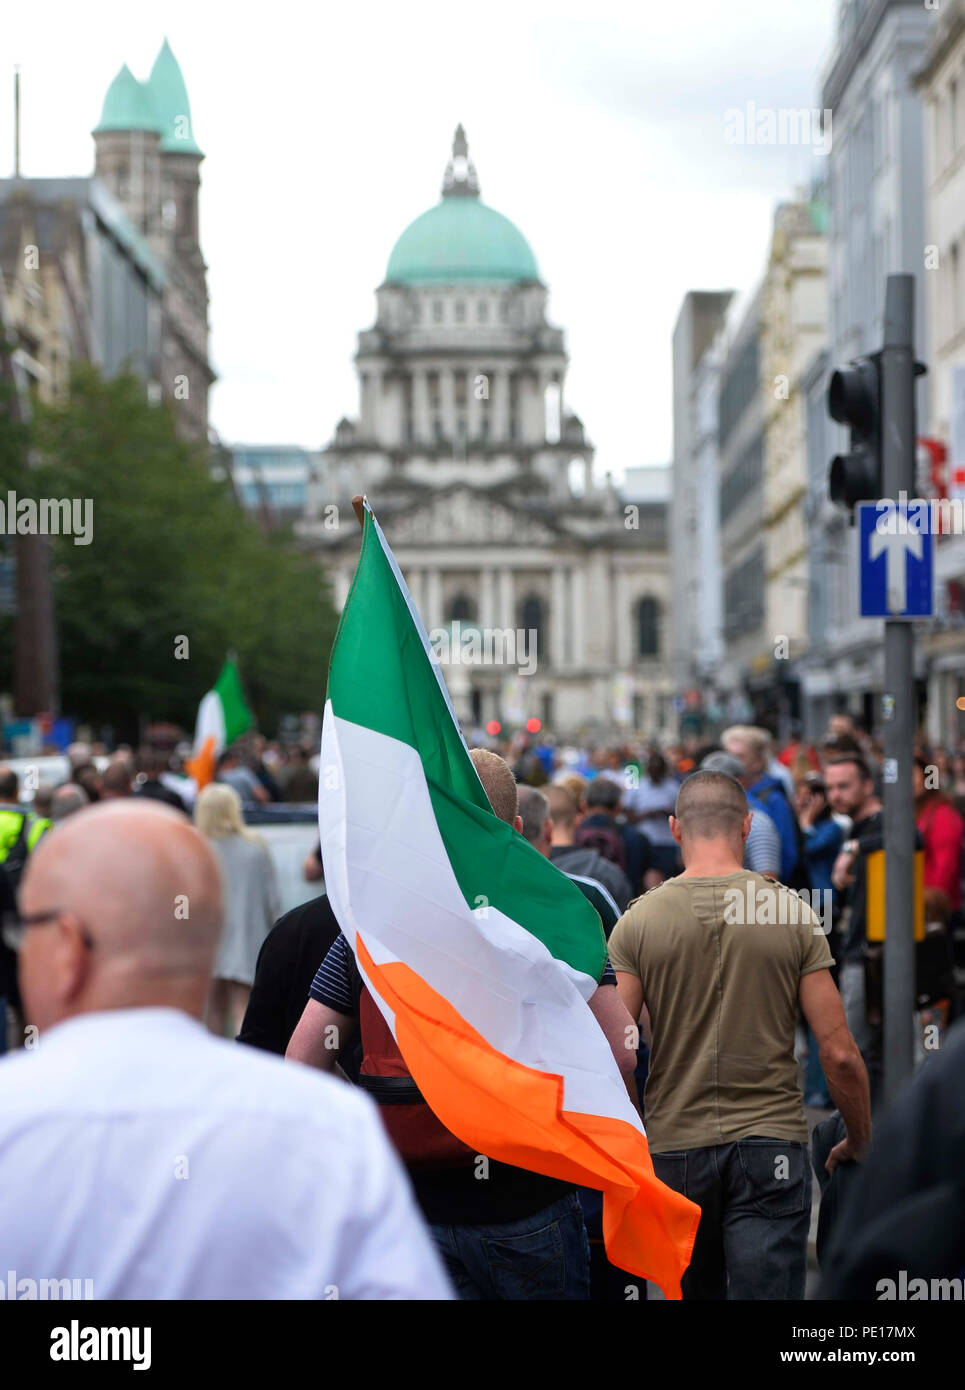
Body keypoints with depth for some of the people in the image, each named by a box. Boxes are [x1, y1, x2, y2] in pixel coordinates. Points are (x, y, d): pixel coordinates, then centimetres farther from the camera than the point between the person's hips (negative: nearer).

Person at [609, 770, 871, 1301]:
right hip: (772, 1140, -1)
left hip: (675, 1143, 2)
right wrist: (859, 1139, 11)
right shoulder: (792, 914, -4)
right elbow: (839, 1052, -5)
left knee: (693, 1289, 19)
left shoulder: (638, 921, -3)